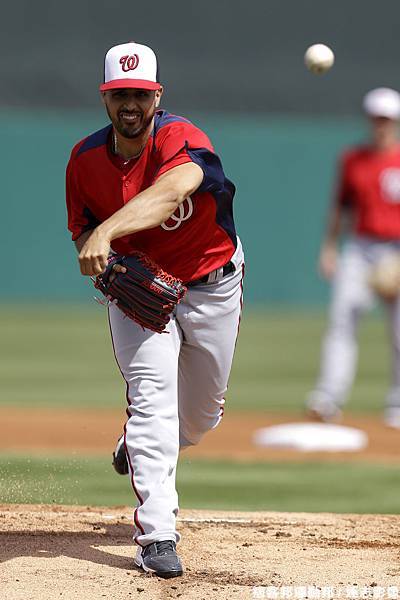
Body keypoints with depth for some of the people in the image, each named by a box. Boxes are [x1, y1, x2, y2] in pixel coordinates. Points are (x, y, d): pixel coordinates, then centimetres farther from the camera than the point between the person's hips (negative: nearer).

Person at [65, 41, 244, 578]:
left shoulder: (180, 138, -28)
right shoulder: (85, 159, -11)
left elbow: (173, 190, -50)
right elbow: (83, 232, 1)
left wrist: (108, 232, -64)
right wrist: (101, 259, -24)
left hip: (212, 287, -1)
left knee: (202, 413, 13)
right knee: (153, 398, -18)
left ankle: (142, 452, 48)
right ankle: (157, 537, -20)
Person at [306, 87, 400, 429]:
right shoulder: (352, 160, 10)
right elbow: (341, 206, 18)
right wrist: (329, 247, 12)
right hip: (359, 249, 2)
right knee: (342, 317, -15)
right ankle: (329, 398, -23)